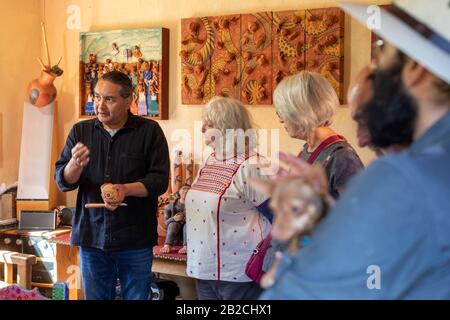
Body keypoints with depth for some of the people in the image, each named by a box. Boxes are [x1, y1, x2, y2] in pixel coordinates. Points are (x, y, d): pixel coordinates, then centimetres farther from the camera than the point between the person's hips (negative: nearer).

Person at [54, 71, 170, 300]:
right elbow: (62, 181, 4)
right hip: (91, 237, 3)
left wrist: (126, 189, -23)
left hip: (135, 239, -2)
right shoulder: (80, 131, 7)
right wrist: (76, 164, -18)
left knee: (136, 296, 7)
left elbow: (160, 180, -5)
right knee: (95, 296, 12)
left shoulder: (150, 131, -2)